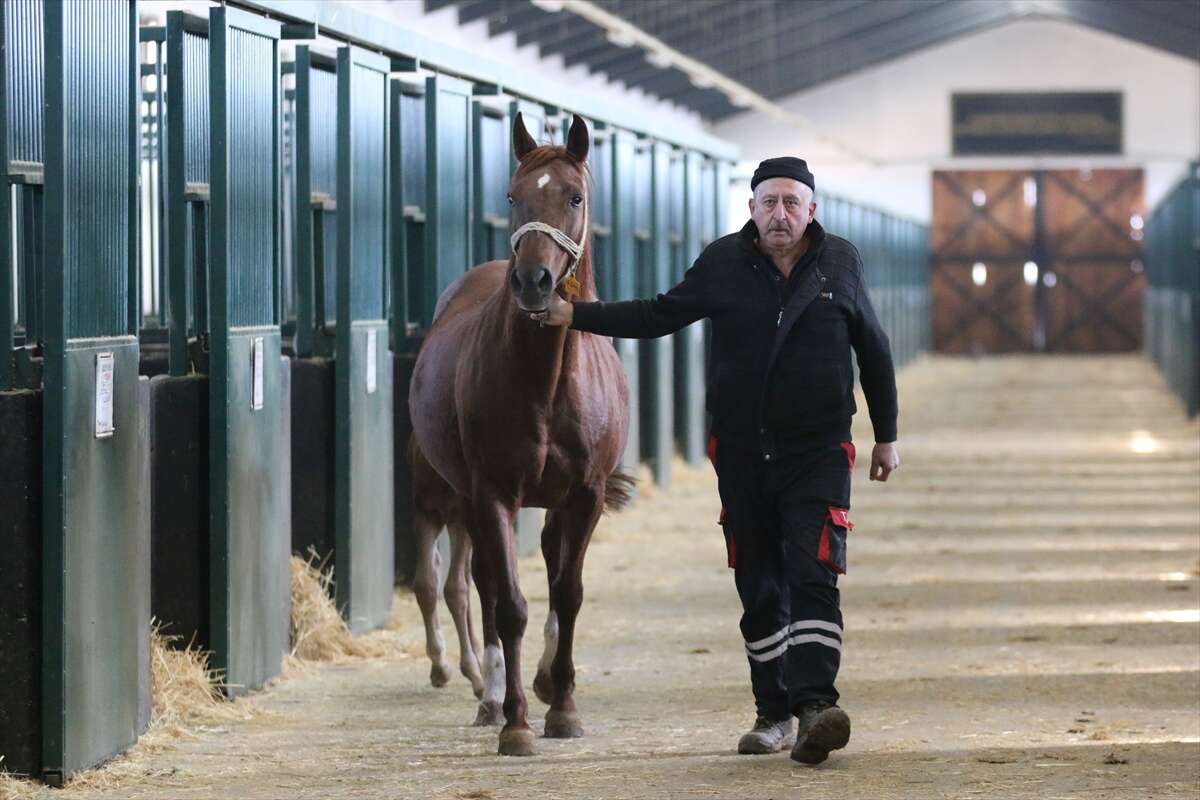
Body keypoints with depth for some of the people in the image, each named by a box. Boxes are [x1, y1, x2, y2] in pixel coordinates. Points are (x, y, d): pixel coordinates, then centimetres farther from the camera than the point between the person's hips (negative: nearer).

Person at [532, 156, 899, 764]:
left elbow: (874, 352, 11)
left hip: (818, 452, -2)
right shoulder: (723, 264, 2)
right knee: (758, 588, 7)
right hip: (742, 456, 2)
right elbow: (660, 315, 11)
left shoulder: (841, 264, 1)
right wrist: (575, 315, 3)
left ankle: (815, 704, -24)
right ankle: (773, 712, 16)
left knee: (811, 575, -15)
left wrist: (886, 435, 14)